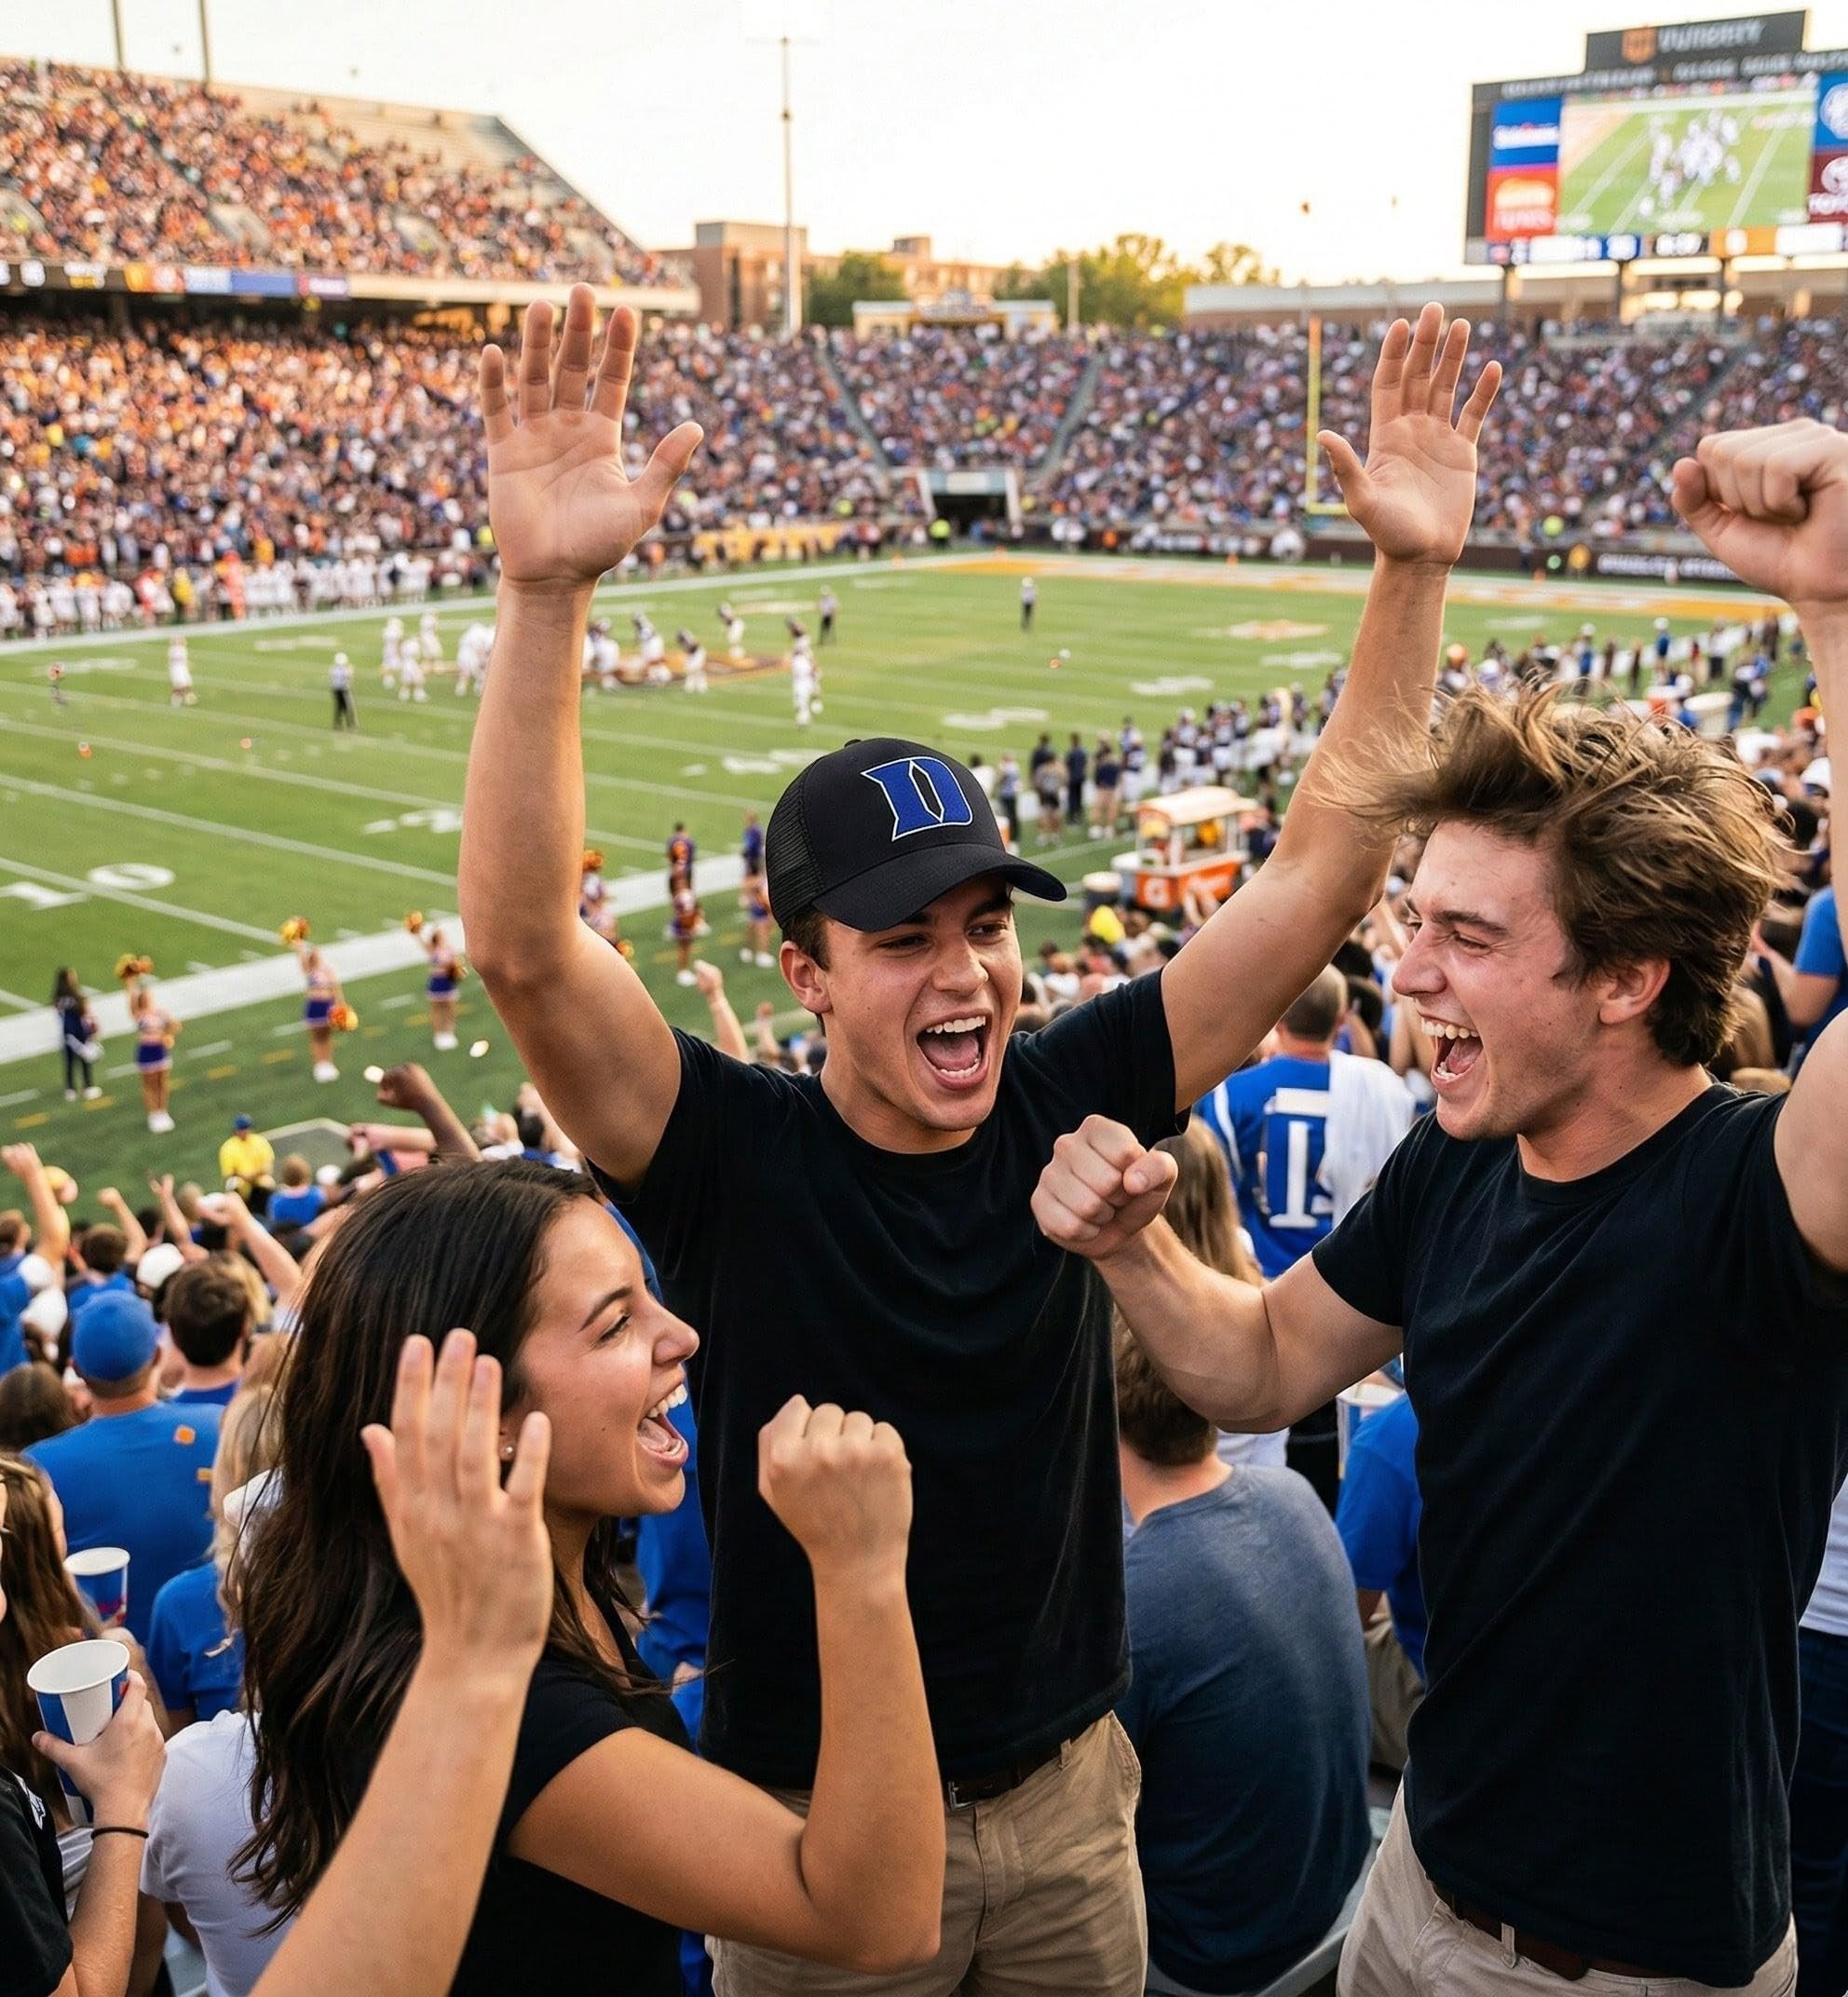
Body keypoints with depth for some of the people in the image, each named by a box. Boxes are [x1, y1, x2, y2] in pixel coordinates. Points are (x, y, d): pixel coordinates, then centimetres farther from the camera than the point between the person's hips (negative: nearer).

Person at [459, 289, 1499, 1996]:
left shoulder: (1067, 1104, -11)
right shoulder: (736, 1158, -20)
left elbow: (1323, 879, -12)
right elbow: (524, 945, -35)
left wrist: (1415, 572, -19)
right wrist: (546, 595, -45)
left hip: (1074, 1791, 4)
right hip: (816, 1828, -3)